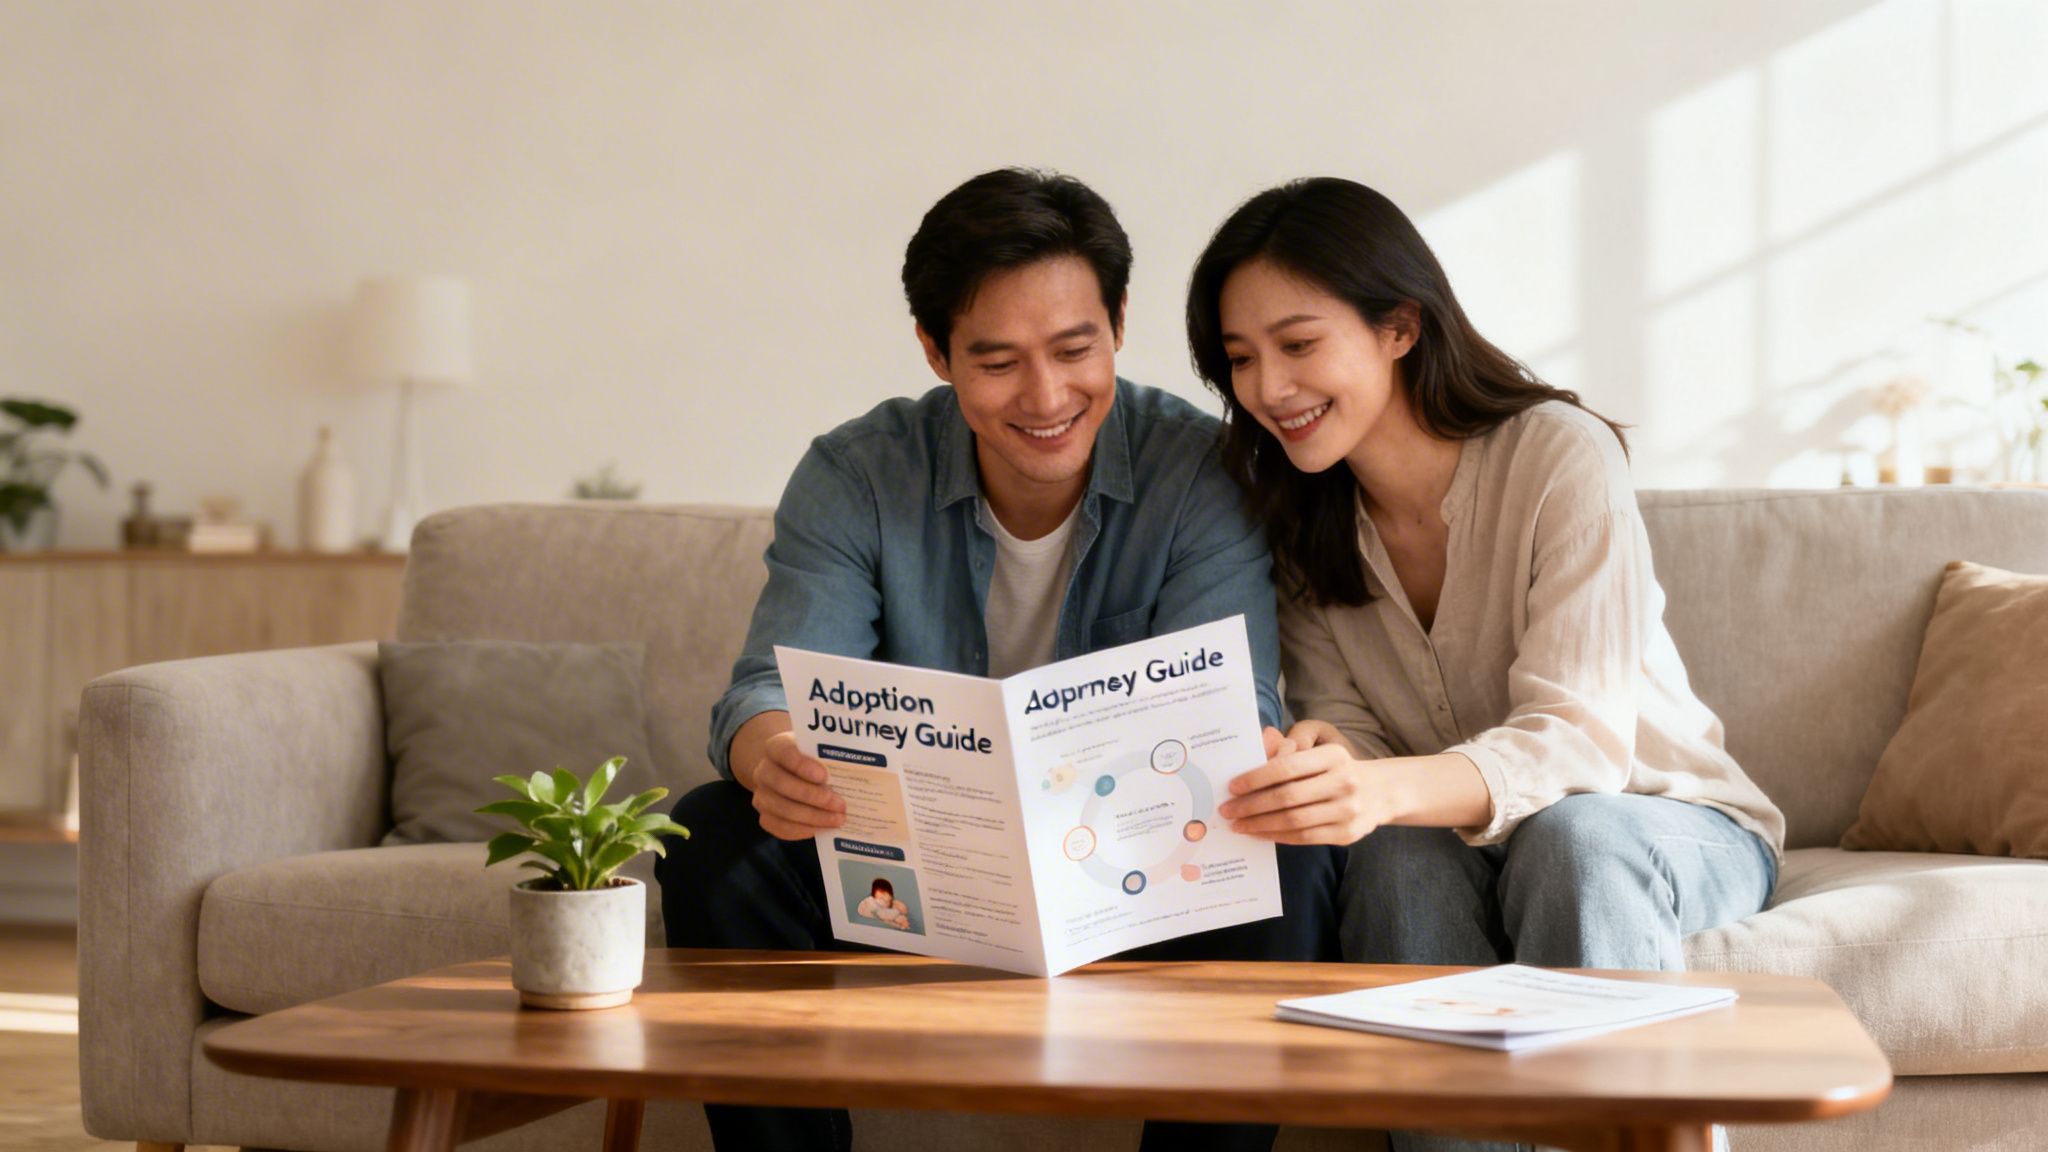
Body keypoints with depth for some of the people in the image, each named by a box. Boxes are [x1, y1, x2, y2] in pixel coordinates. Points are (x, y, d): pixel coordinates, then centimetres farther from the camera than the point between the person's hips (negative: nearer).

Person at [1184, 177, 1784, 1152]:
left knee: (1573, 837, -36)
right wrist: (1306, 771, -33)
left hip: (1668, 825, -3)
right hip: (1451, 843, 3)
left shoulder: (1562, 458, -19)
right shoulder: (1300, 520, -3)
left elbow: (1579, 739, -28)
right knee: (1401, 856, -31)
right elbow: (1347, 739, -7)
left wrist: (1389, 789, -49)